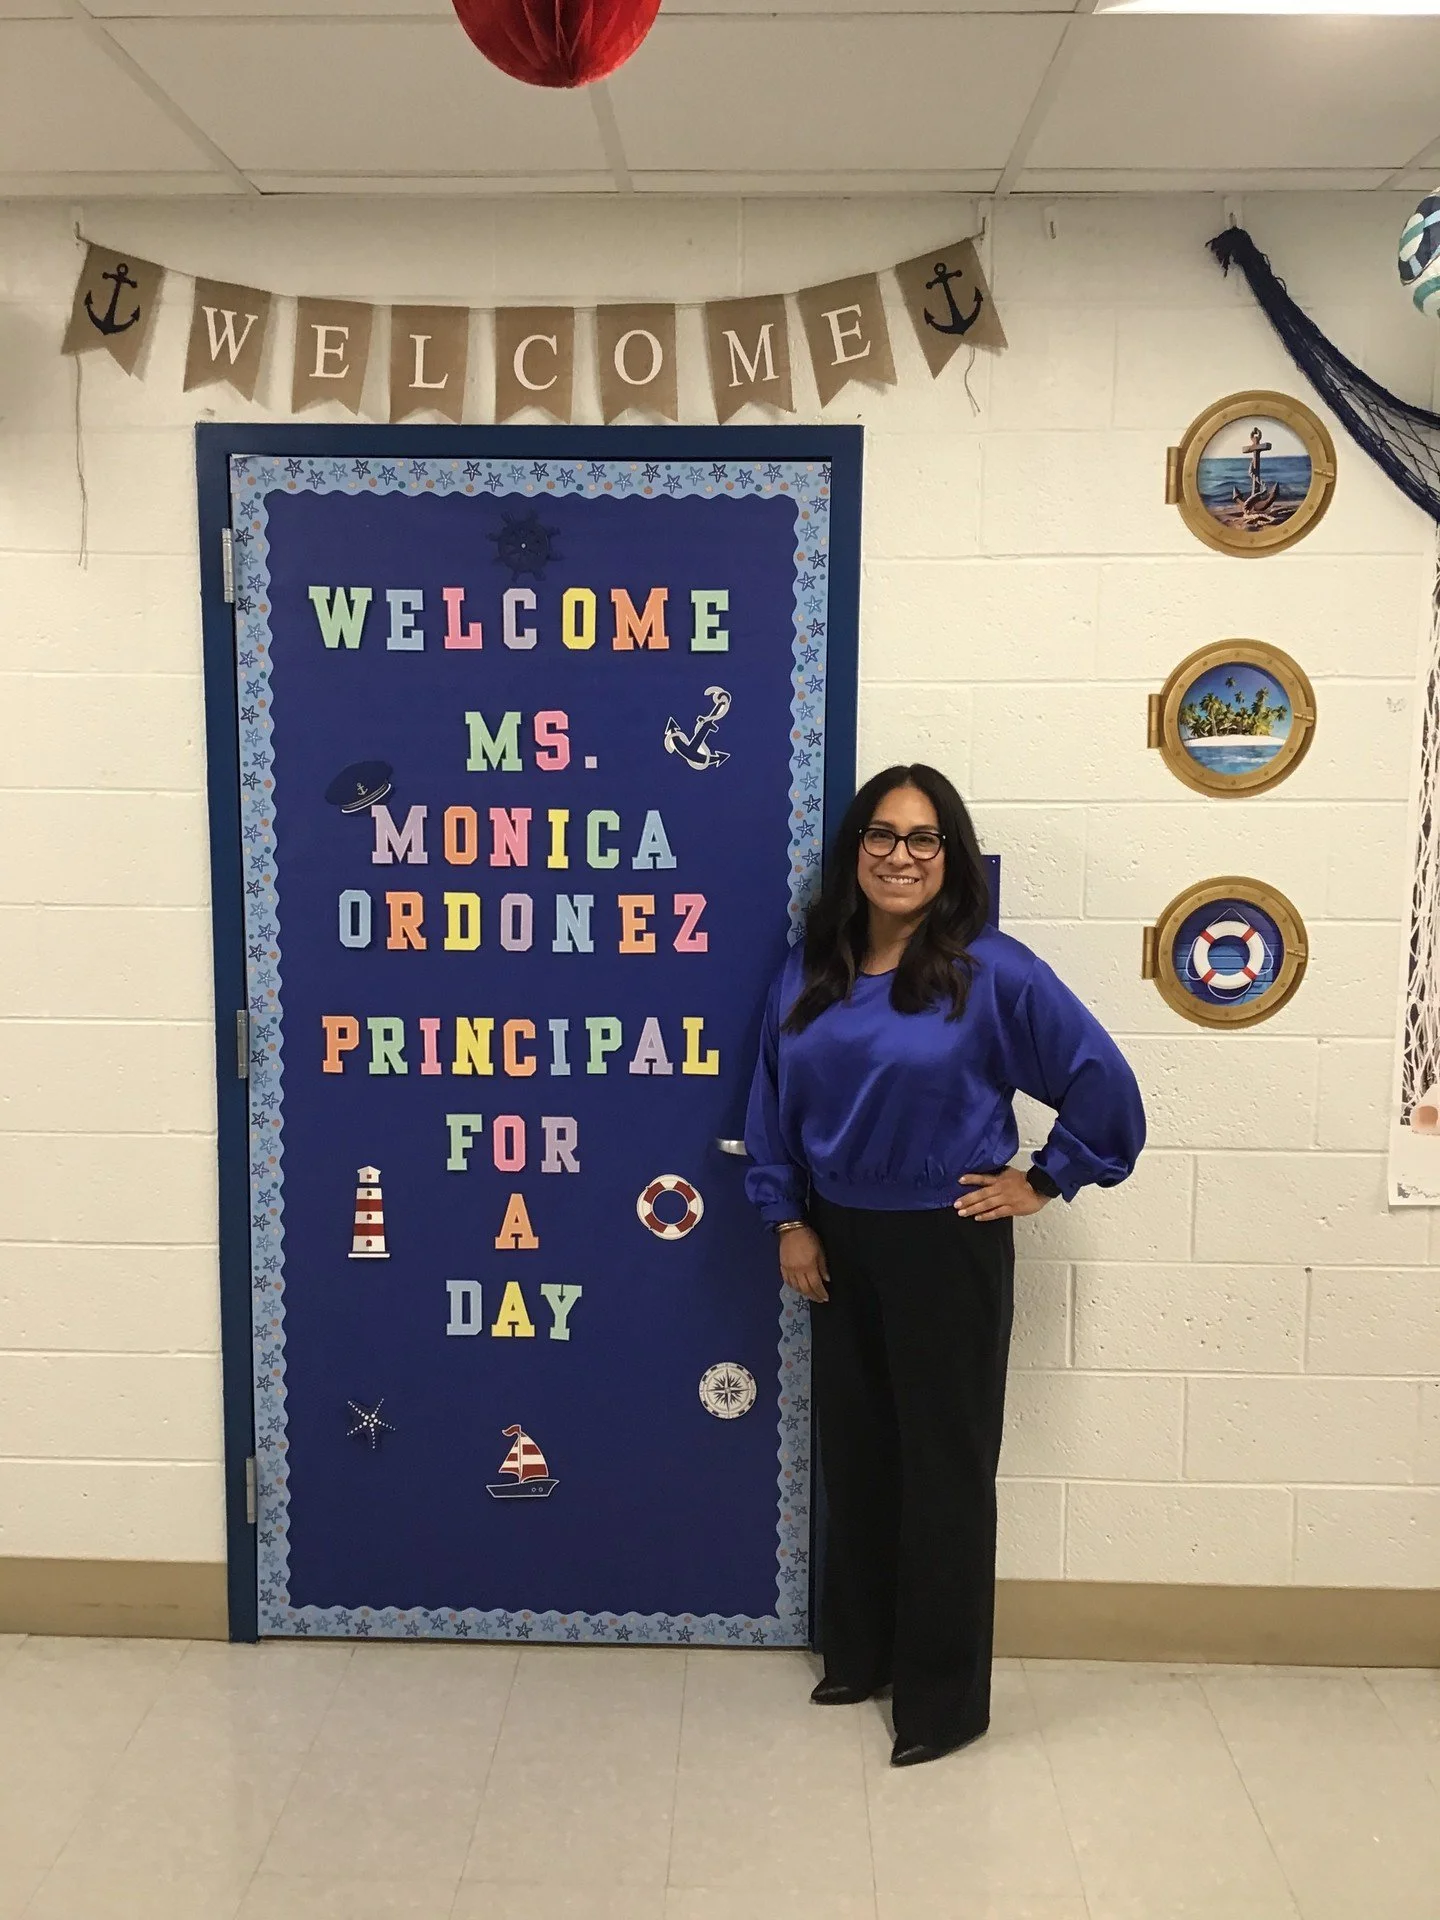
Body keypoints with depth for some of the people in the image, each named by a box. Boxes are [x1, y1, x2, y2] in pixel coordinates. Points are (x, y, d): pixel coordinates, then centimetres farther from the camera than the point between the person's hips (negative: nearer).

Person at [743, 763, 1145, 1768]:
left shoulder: (991, 969, -13)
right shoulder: (810, 969, 2)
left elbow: (1102, 1080, -12)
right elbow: (773, 1103, 8)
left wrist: (1044, 1182, -7)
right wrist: (788, 1222, 3)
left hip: (946, 1245, -5)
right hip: (838, 1243, 5)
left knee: (945, 1465, 5)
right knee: (853, 1448, 16)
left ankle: (947, 1695, 21)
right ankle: (860, 1651, 36)